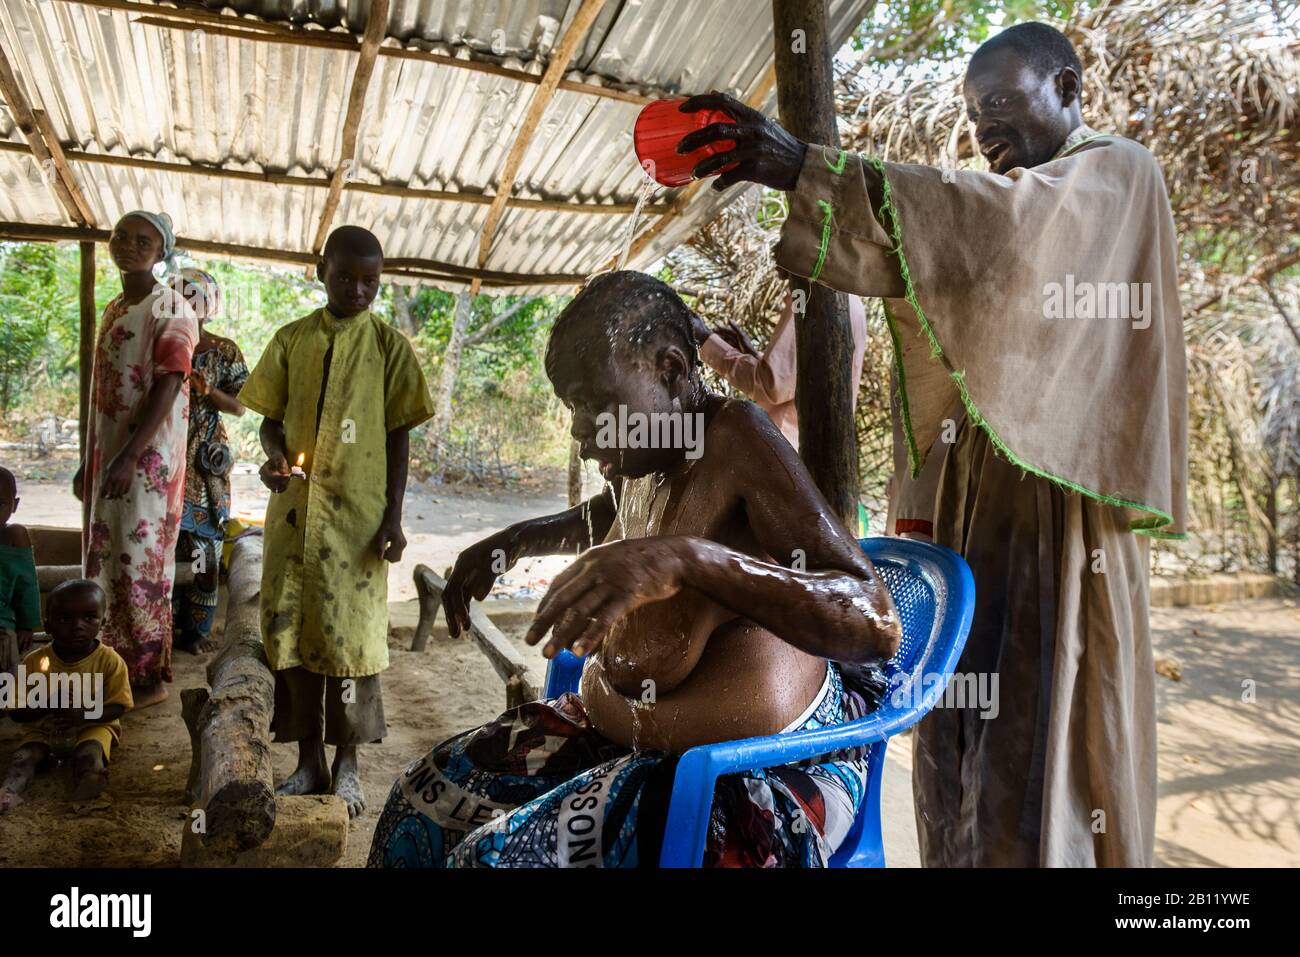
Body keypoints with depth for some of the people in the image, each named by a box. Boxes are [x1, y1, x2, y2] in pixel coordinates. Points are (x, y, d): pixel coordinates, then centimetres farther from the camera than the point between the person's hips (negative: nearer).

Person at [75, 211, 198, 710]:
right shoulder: (112, 310, 16)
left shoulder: (170, 308, -9)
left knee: (140, 564, -4)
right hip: (107, 454, 8)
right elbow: (101, 392, 18)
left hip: (149, 458, -8)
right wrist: (88, 461, 17)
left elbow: (167, 388, -17)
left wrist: (129, 457, -23)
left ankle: (150, 678, 6)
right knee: (104, 561, 12)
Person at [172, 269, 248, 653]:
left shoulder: (225, 352, 3)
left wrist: (207, 390, -14)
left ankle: (196, 628, 11)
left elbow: (240, 406, 3)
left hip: (205, 460, -1)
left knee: (203, 541, 1)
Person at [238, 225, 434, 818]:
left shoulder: (388, 345, 1)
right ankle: (309, 761, 21)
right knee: (291, 630, 6)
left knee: (351, 633, 2)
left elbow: (398, 434, 1)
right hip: (295, 507, 3)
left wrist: (393, 516, -5)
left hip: (359, 512, -2)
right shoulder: (292, 339, 8)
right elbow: (272, 418, 11)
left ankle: (347, 764, 17)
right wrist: (275, 456, -12)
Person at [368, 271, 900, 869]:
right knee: (428, 795, 10)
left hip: (752, 770, -8)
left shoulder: (737, 439, -23)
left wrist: (685, 557, -45)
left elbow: (877, 623, -33)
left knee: (497, 854, -18)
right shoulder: (648, 451, 0)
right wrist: (512, 541, 8)